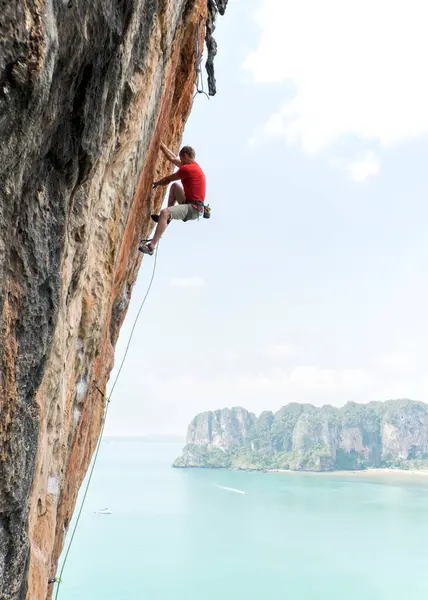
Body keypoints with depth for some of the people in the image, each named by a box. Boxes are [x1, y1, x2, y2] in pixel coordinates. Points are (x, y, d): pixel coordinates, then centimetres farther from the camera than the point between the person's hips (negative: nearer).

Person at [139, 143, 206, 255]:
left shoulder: (187, 168, -15)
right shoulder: (193, 165, 13)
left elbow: (167, 180, -4)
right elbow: (173, 159, 25)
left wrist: (156, 183, 14)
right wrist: (161, 145, 29)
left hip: (193, 209, -10)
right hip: (189, 202, 10)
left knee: (164, 212, -29)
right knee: (175, 185, 26)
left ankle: (151, 247, -34)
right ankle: (166, 218, 18)